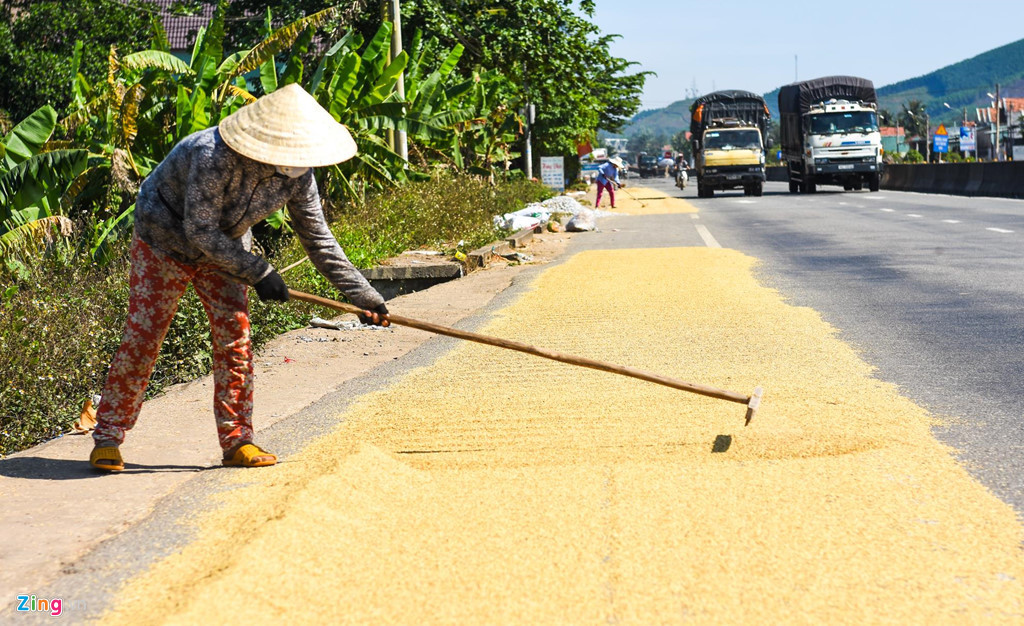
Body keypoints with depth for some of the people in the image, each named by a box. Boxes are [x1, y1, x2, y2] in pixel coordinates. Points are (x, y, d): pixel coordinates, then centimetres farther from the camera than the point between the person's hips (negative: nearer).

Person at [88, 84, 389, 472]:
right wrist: (258, 272, -33)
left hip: (224, 249, 5)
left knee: (235, 336, -5)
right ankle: (107, 437, 6)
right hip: (165, 240, -5)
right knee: (142, 336, -5)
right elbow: (200, 232, -32)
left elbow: (318, 239, -8)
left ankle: (237, 440, 4)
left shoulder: (297, 172, -19)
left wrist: (363, 295, -9)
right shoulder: (214, 156, -38)